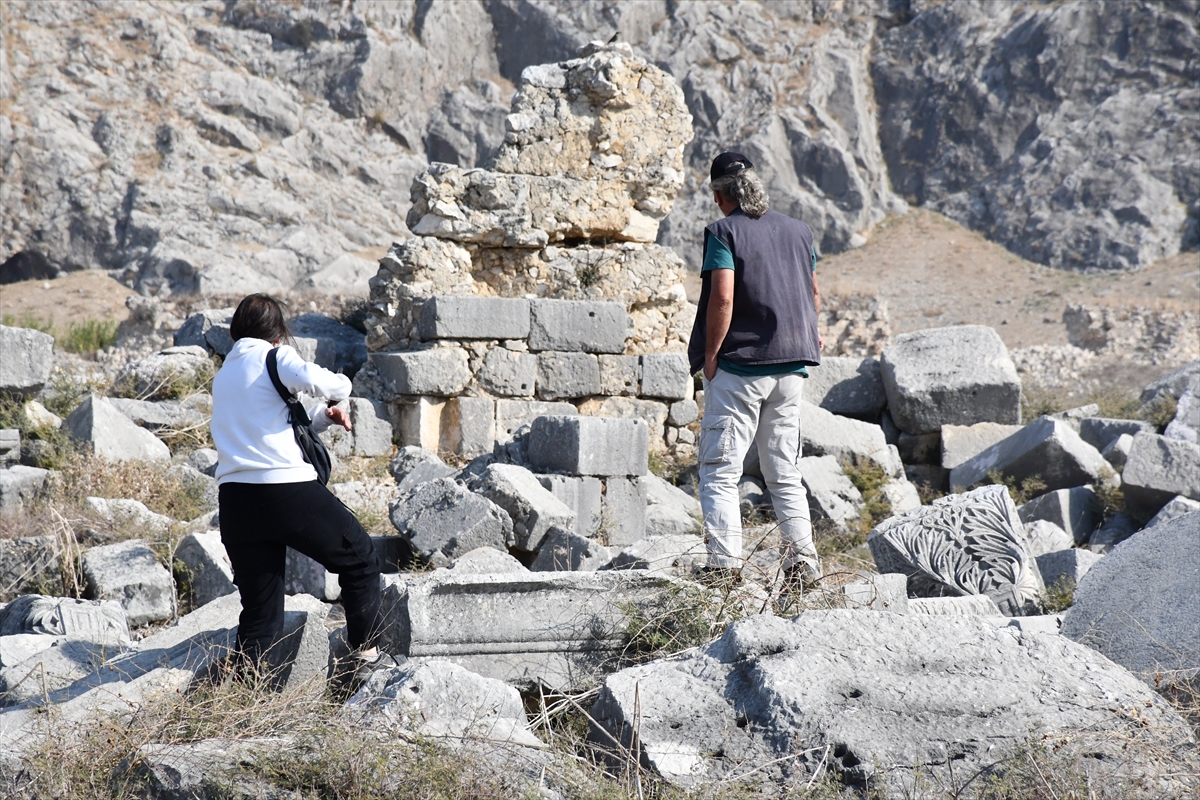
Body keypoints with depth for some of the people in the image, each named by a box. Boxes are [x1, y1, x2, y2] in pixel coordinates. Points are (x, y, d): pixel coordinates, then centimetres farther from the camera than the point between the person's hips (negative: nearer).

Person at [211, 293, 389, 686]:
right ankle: (365, 654, 15)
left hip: (233, 498, 7)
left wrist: (322, 417, 23)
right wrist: (340, 386, 2)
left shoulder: (223, 374, 25)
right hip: (286, 488, -7)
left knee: (259, 610, 10)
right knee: (359, 557, 13)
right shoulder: (273, 357, 2)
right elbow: (314, 380, -19)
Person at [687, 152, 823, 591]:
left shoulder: (724, 232, -8)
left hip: (738, 364, -6)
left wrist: (710, 355, -11)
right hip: (791, 365, 6)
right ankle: (802, 559, 5)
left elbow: (723, 297, -19)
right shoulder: (799, 230, 10)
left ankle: (725, 565, -8)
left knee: (720, 472, -1)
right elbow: (813, 295, 18)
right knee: (785, 472, 13)